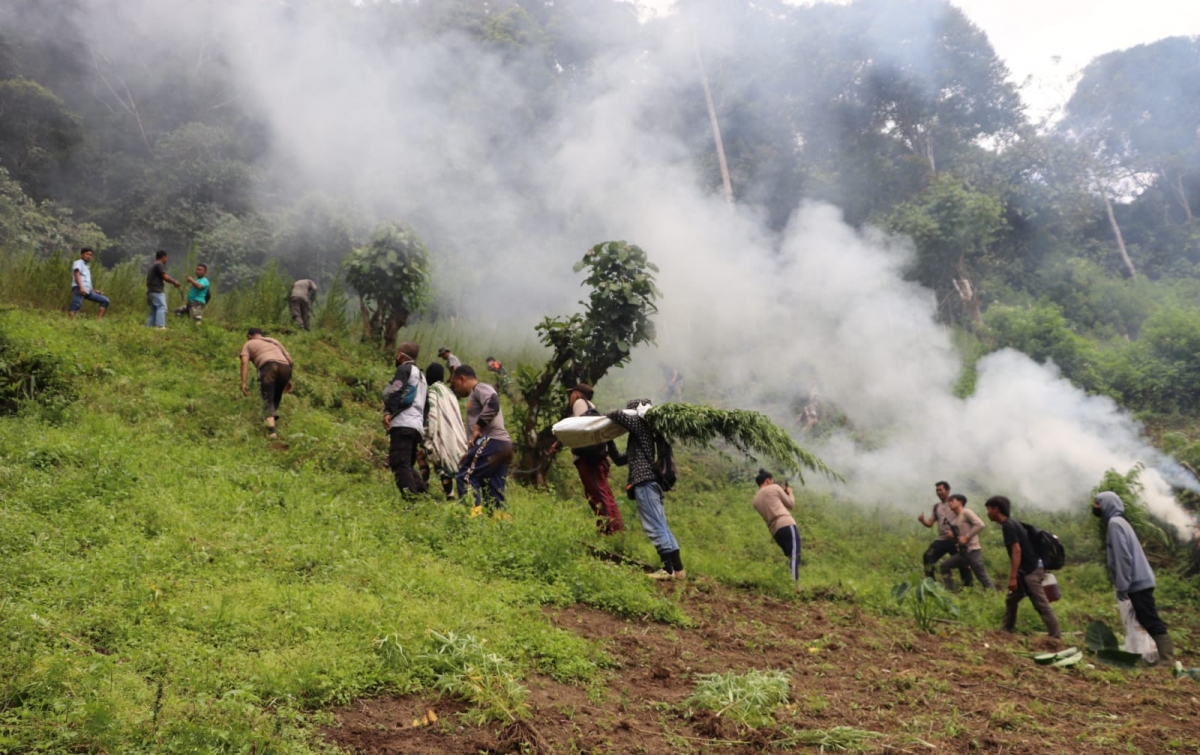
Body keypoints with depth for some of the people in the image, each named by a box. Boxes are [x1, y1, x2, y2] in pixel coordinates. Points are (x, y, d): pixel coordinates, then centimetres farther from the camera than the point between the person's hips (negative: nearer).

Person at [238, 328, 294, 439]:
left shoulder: (248, 344, 26)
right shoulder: (274, 341, 38)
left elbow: (244, 362, 6)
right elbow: (290, 360, 30)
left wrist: (243, 383, -1)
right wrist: (289, 379, 33)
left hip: (268, 366, -4)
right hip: (284, 366, 4)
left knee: (267, 400, -6)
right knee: (276, 397, 23)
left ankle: (271, 430, -21)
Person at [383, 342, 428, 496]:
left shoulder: (404, 368, 5)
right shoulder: (421, 375, 31)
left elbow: (397, 391, -14)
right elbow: (426, 404, 28)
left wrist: (388, 411, -24)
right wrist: (423, 428, 28)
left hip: (403, 424, -9)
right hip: (416, 426, 9)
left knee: (399, 463, -15)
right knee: (407, 464, 16)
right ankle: (423, 494, 5)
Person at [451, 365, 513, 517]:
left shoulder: (480, 388, 1)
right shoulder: (476, 395, 30)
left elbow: (493, 404, -21)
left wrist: (478, 427, -16)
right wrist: (471, 452, 21)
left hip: (492, 442, -10)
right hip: (504, 445, 10)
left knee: (465, 475, -11)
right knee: (493, 489, 7)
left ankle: (473, 512, -21)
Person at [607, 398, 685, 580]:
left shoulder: (640, 424, 0)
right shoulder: (640, 431, 27)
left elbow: (618, 414, -15)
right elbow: (620, 460, 32)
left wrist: (605, 417, 6)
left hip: (644, 482, -10)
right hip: (649, 482, 10)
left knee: (654, 526, -11)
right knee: (660, 526, 9)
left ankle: (669, 569, -12)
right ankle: (677, 568, 8)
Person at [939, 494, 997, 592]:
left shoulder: (966, 512, -7)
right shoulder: (955, 518, 17)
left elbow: (980, 525, -20)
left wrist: (966, 537, -18)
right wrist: (953, 537, 3)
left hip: (973, 551, -9)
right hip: (963, 552, 9)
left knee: (983, 578, -7)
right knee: (945, 566, 5)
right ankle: (952, 591, 7)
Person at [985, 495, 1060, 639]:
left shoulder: (1008, 525, -15)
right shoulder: (1011, 523, 15)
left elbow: (1016, 550, -22)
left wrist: (1013, 577, -24)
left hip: (1030, 571, -11)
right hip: (1028, 569, 11)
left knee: (1041, 605, -10)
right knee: (1011, 599, 18)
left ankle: (1056, 638, -10)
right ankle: (1007, 631, 24)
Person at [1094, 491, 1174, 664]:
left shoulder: (1114, 523, -13)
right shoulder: (1118, 522, 17)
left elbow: (1123, 557, -19)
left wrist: (1121, 586, -17)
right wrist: (1122, 584, 20)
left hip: (1137, 582, -10)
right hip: (1140, 581, 10)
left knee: (1151, 621, -9)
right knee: (1149, 620, 11)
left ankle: (1167, 658, -9)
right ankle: (1167, 655, 14)